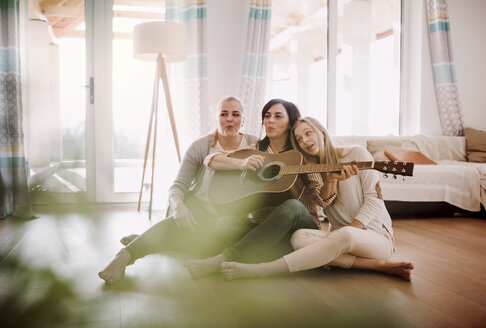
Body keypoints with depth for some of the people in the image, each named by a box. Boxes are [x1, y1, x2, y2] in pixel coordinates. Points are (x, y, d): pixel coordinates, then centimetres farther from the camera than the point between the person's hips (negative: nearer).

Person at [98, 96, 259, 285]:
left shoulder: (255, 146, 0)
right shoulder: (201, 147, -6)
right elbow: (179, 184, -11)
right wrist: (178, 205, -33)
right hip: (196, 207, -1)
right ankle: (127, 253, -36)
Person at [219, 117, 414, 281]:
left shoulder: (356, 154, -1)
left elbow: (374, 199, -6)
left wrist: (350, 230, -18)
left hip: (378, 236, -4)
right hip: (339, 234, 4)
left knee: (344, 236, -40)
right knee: (299, 237, -26)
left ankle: (259, 271, -44)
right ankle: (378, 264, -27)